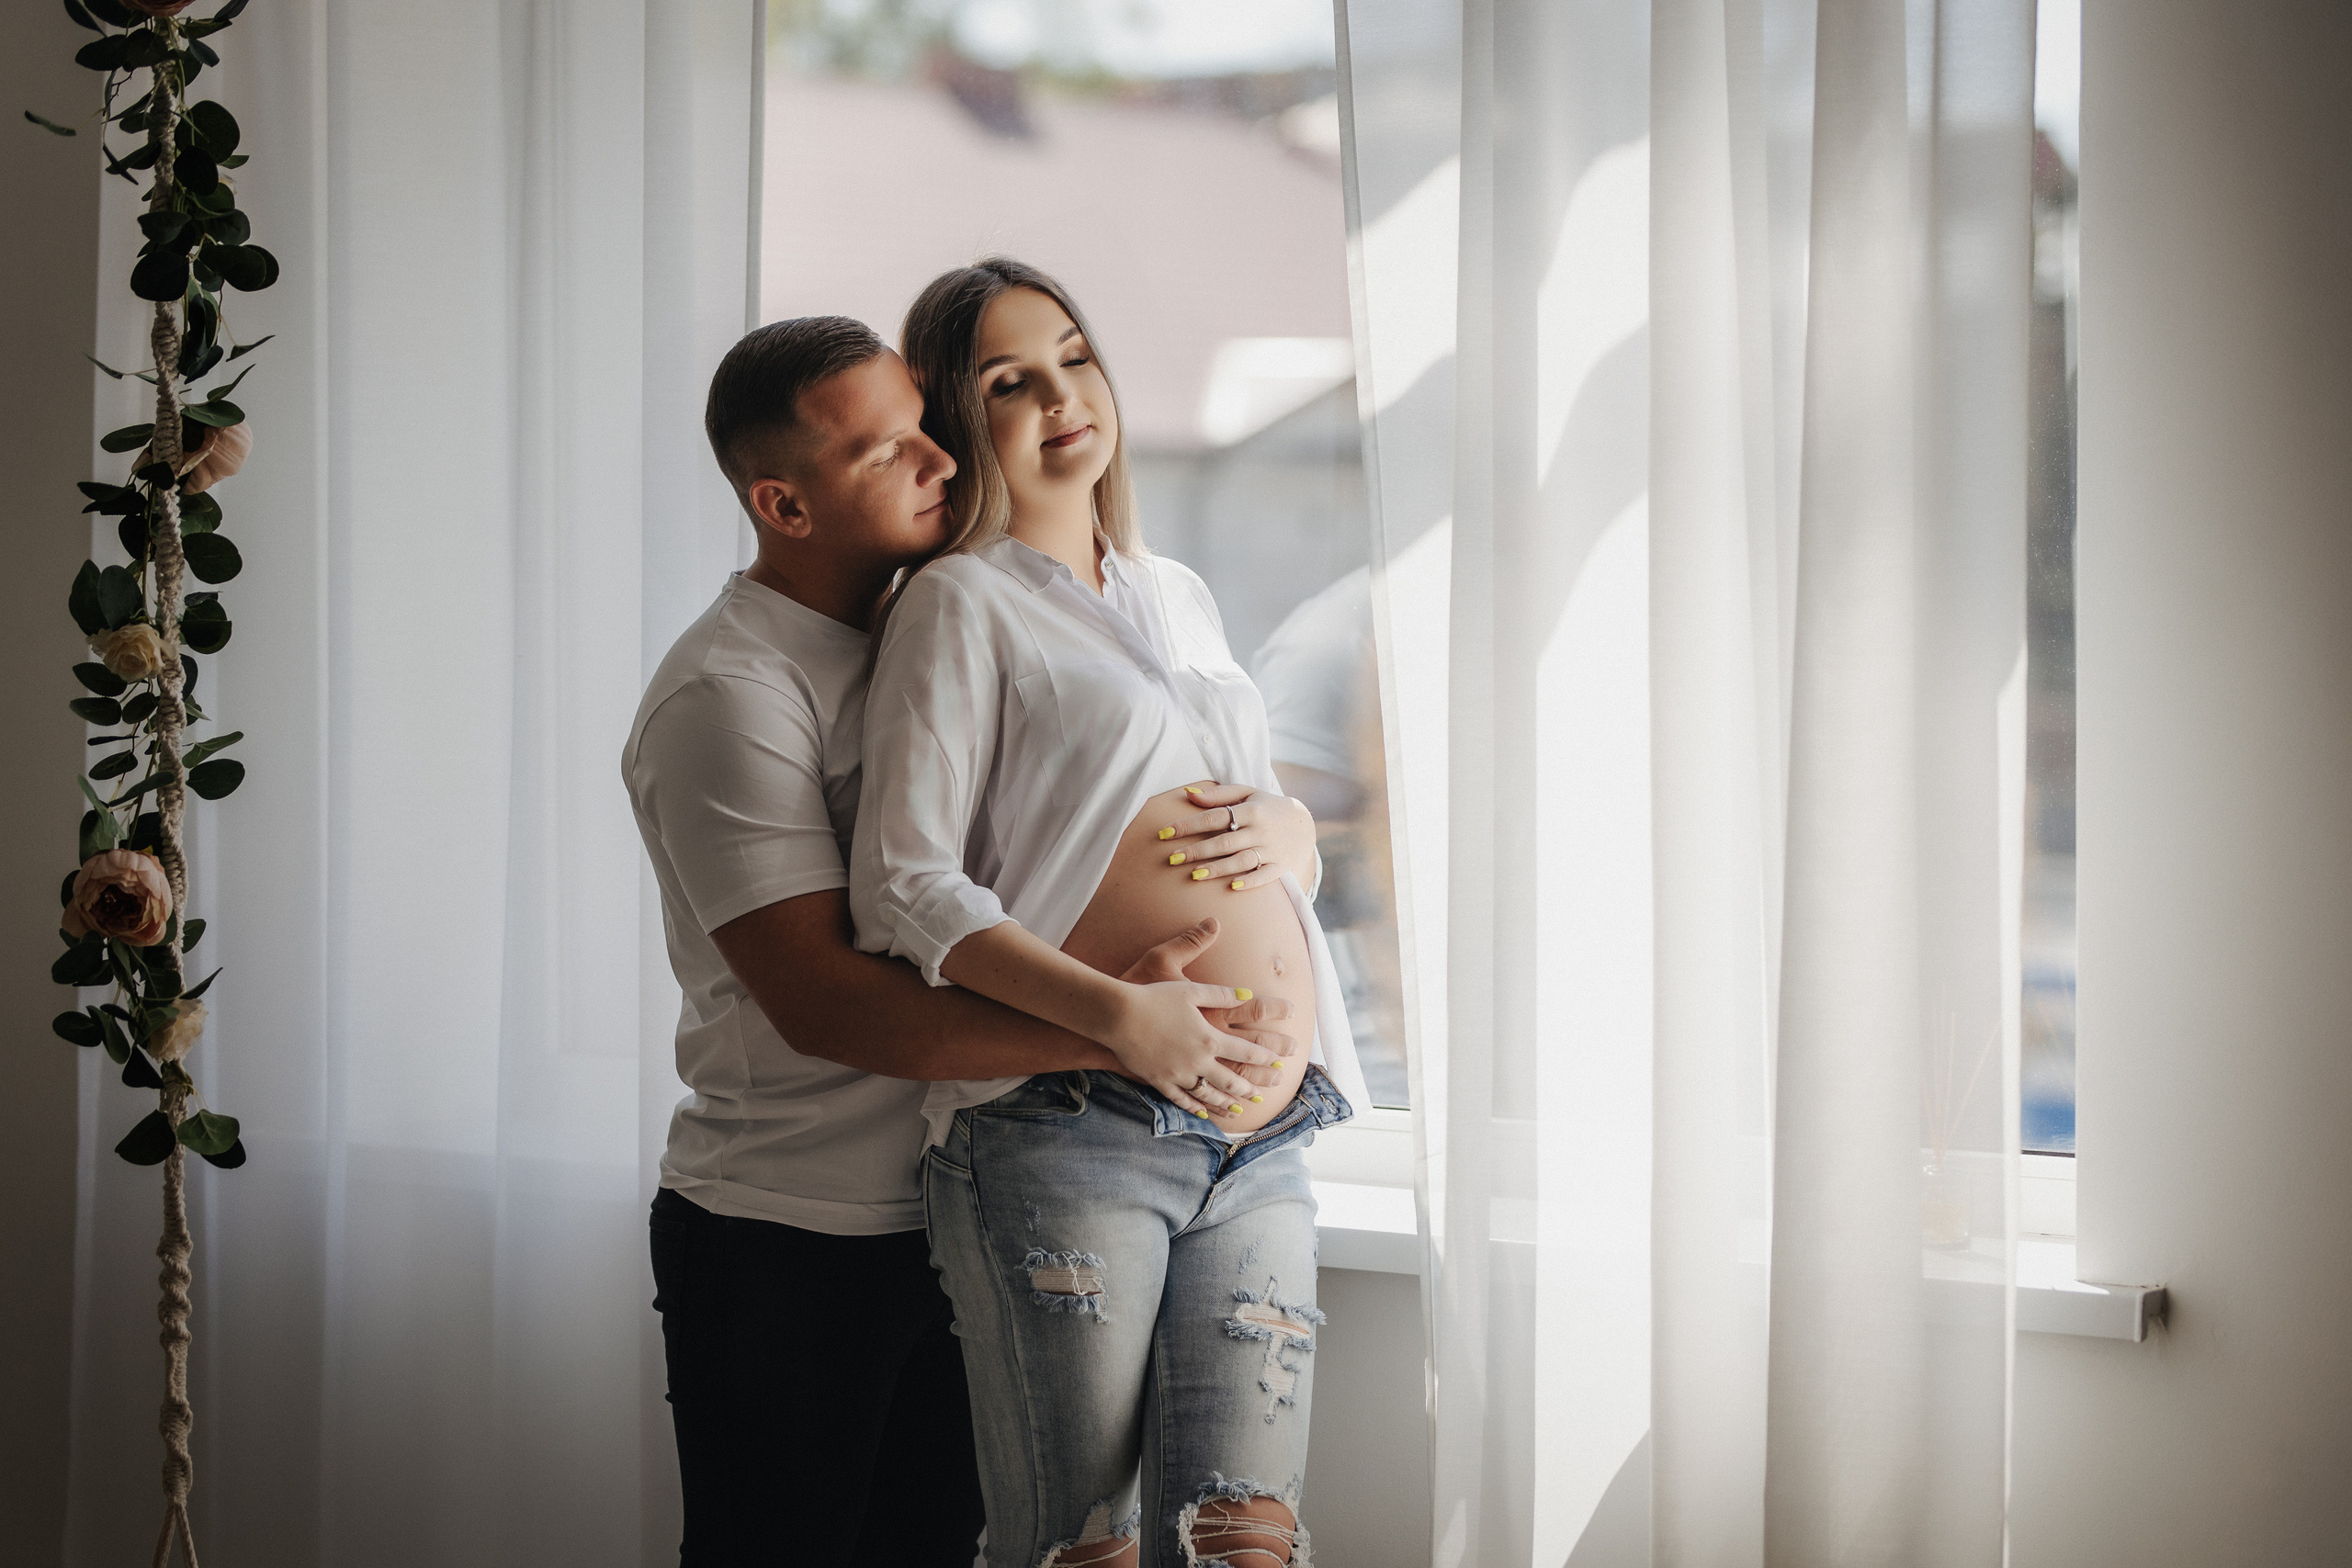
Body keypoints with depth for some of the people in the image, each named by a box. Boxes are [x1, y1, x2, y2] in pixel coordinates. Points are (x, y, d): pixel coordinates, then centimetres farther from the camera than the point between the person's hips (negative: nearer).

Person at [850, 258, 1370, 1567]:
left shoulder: (1182, 597, 22)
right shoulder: (963, 601, 2)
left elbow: (1292, 822, 30)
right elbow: (905, 887, -8)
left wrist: (1280, 829, 4)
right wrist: (1116, 1013, -22)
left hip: (1262, 1144, 5)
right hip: (1067, 1130, -5)